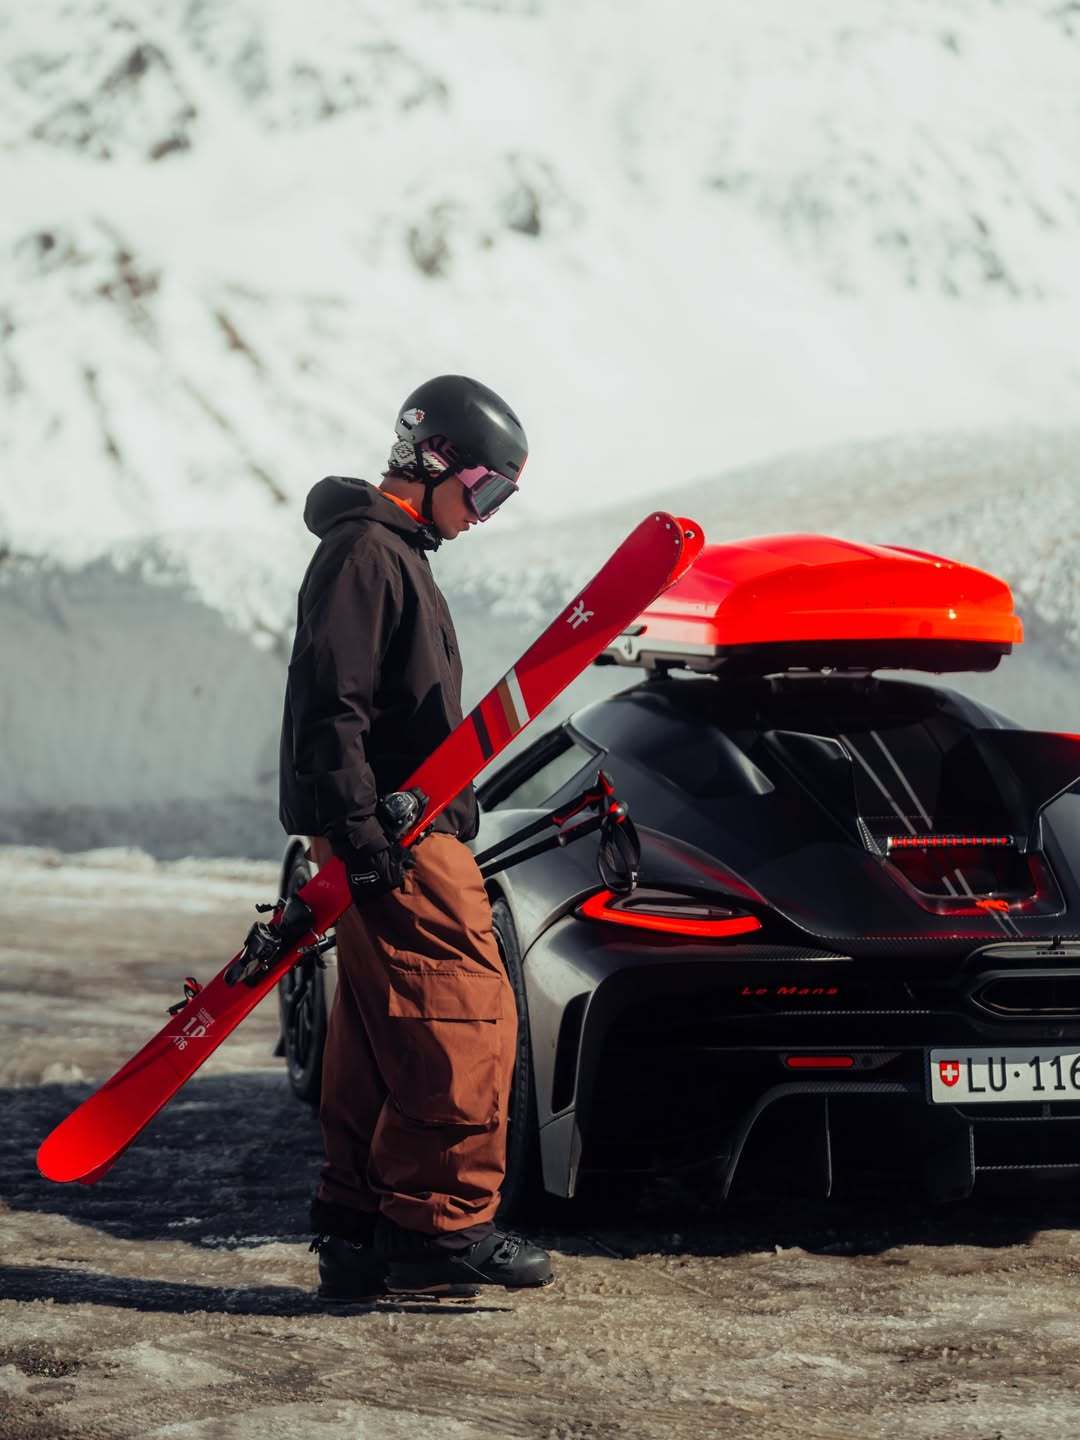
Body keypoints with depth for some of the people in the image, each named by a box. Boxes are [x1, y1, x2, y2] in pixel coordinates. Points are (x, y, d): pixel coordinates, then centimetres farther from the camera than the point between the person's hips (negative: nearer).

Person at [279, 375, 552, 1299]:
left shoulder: (397, 554, 23)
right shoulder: (365, 554, -10)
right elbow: (330, 704, -19)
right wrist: (359, 834, -23)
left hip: (409, 837, 10)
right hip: (397, 842, -10)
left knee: (381, 1049, 10)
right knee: (468, 1025, -12)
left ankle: (358, 1237, 13)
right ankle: (444, 1228, -9)